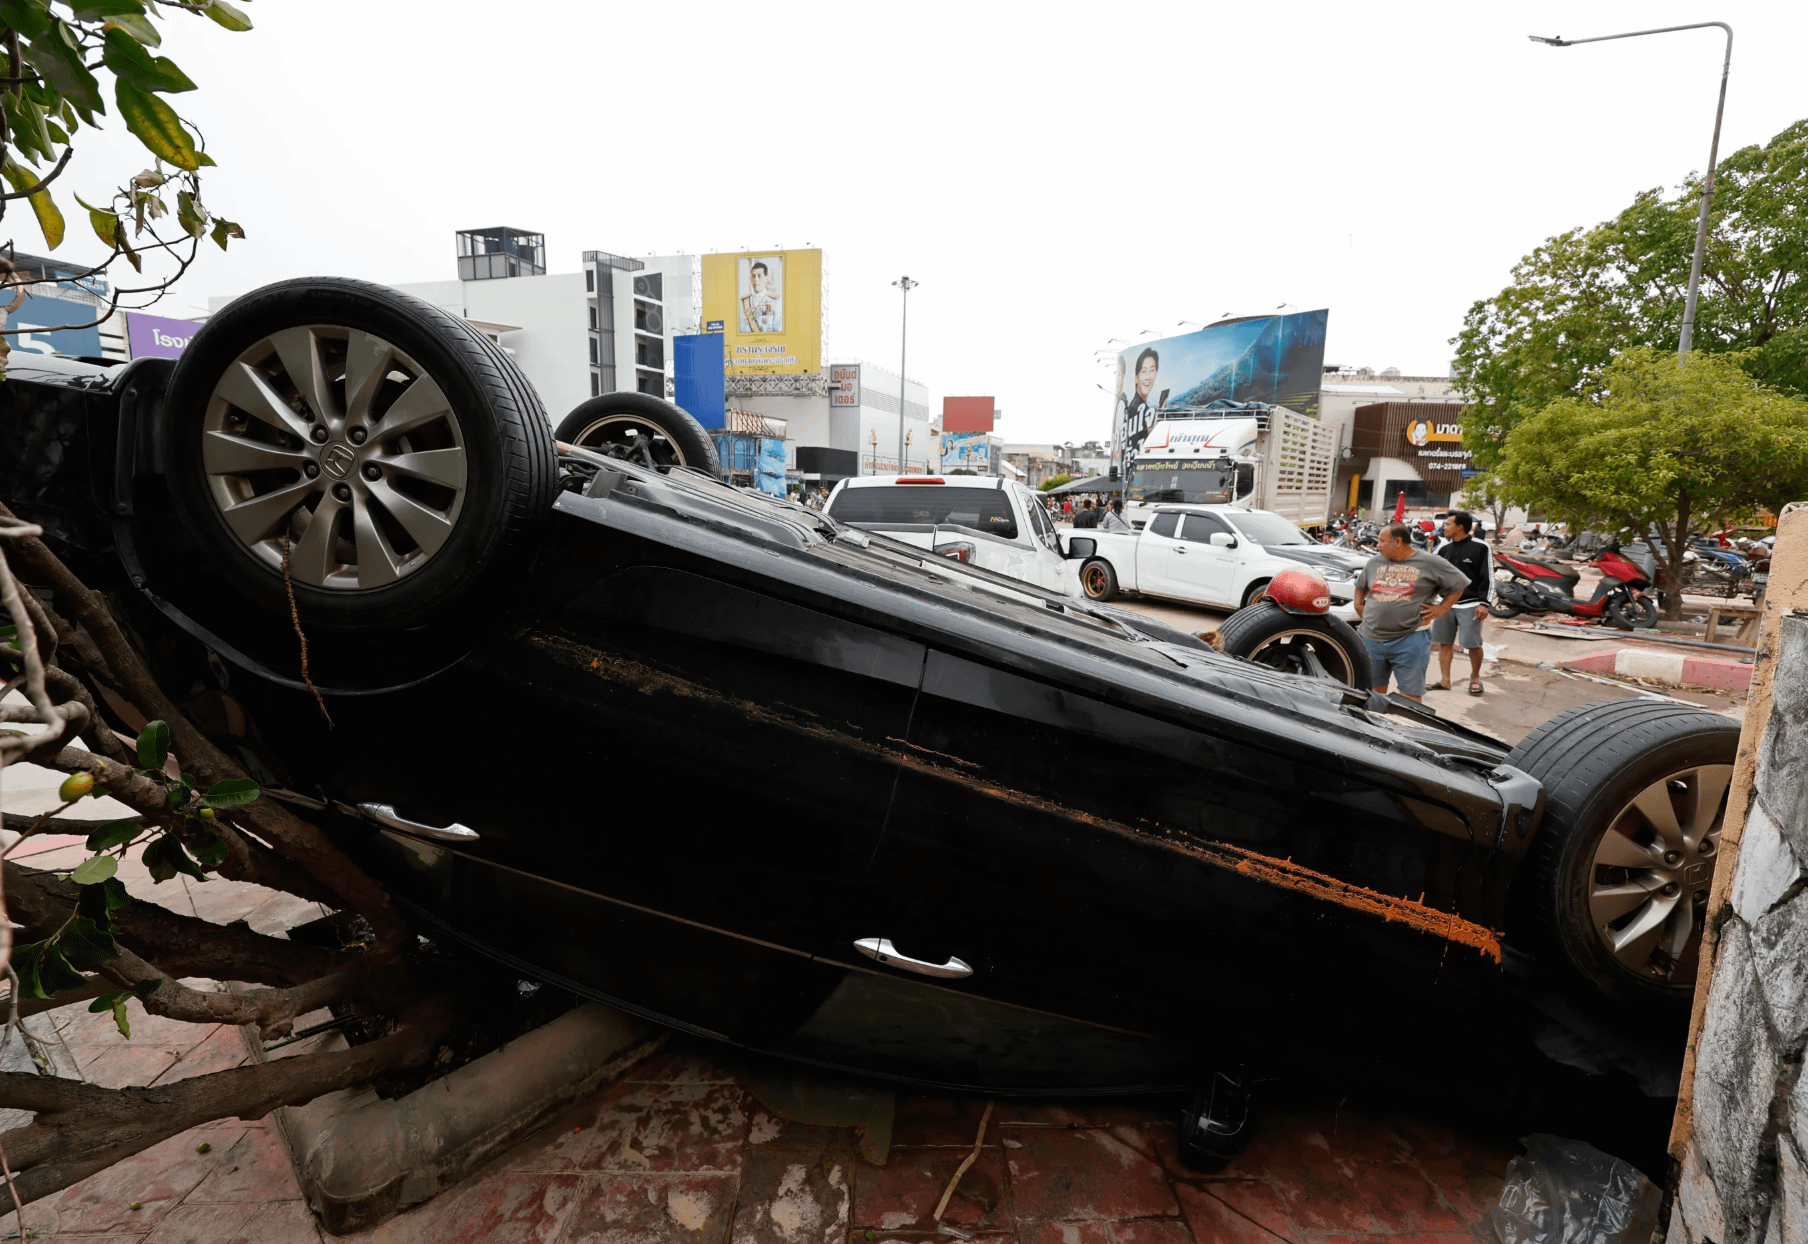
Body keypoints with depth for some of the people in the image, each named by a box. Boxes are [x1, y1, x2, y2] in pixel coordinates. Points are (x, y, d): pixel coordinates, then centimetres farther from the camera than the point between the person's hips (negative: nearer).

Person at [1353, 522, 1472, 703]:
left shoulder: (1430, 563, -2)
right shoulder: (1375, 562, 10)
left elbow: (1459, 584, 6)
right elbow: (1360, 586, 26)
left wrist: (1442, 608, -2)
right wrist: (1359, 605, 12)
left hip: (1410, 639, -4)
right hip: (1372, 638, 4)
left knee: (1410, 694, -1)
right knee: (1374, 691, 13)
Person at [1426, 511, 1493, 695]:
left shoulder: (1480, 548, -6)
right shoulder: (1444, 548, 9)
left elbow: (1488, 578, -6)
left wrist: (1483, 603, -12)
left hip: (1469, 605, -5)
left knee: (1473, 644, -3)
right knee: (1444, 642, 6)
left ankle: (1475, 678, 17)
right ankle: (1444, 681, 13)